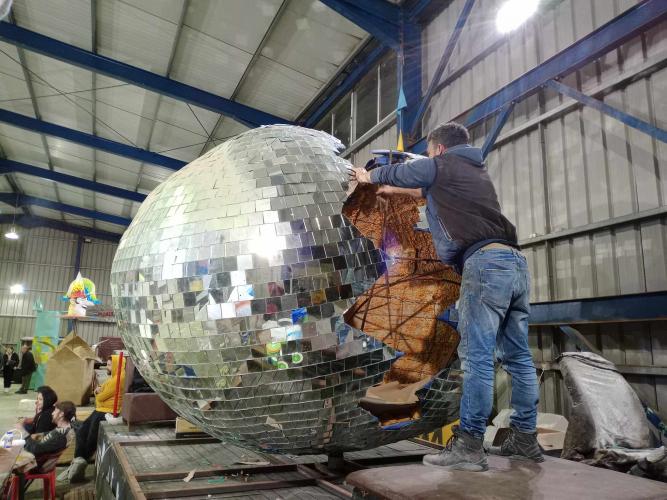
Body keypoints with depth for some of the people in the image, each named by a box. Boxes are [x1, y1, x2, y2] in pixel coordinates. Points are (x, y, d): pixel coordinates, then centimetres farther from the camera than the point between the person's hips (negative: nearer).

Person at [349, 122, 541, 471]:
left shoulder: (441, 165, 9)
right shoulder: (478, 171, 31)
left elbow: (395, 172, 25)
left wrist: (367, 176, 46)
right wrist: (394, 191, 58)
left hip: (485, 262, -9)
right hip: (515, 261, 9)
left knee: (476, 356, -10)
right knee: (518, 356, 10)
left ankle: (469, 446, -8)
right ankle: (524, 438, 17)